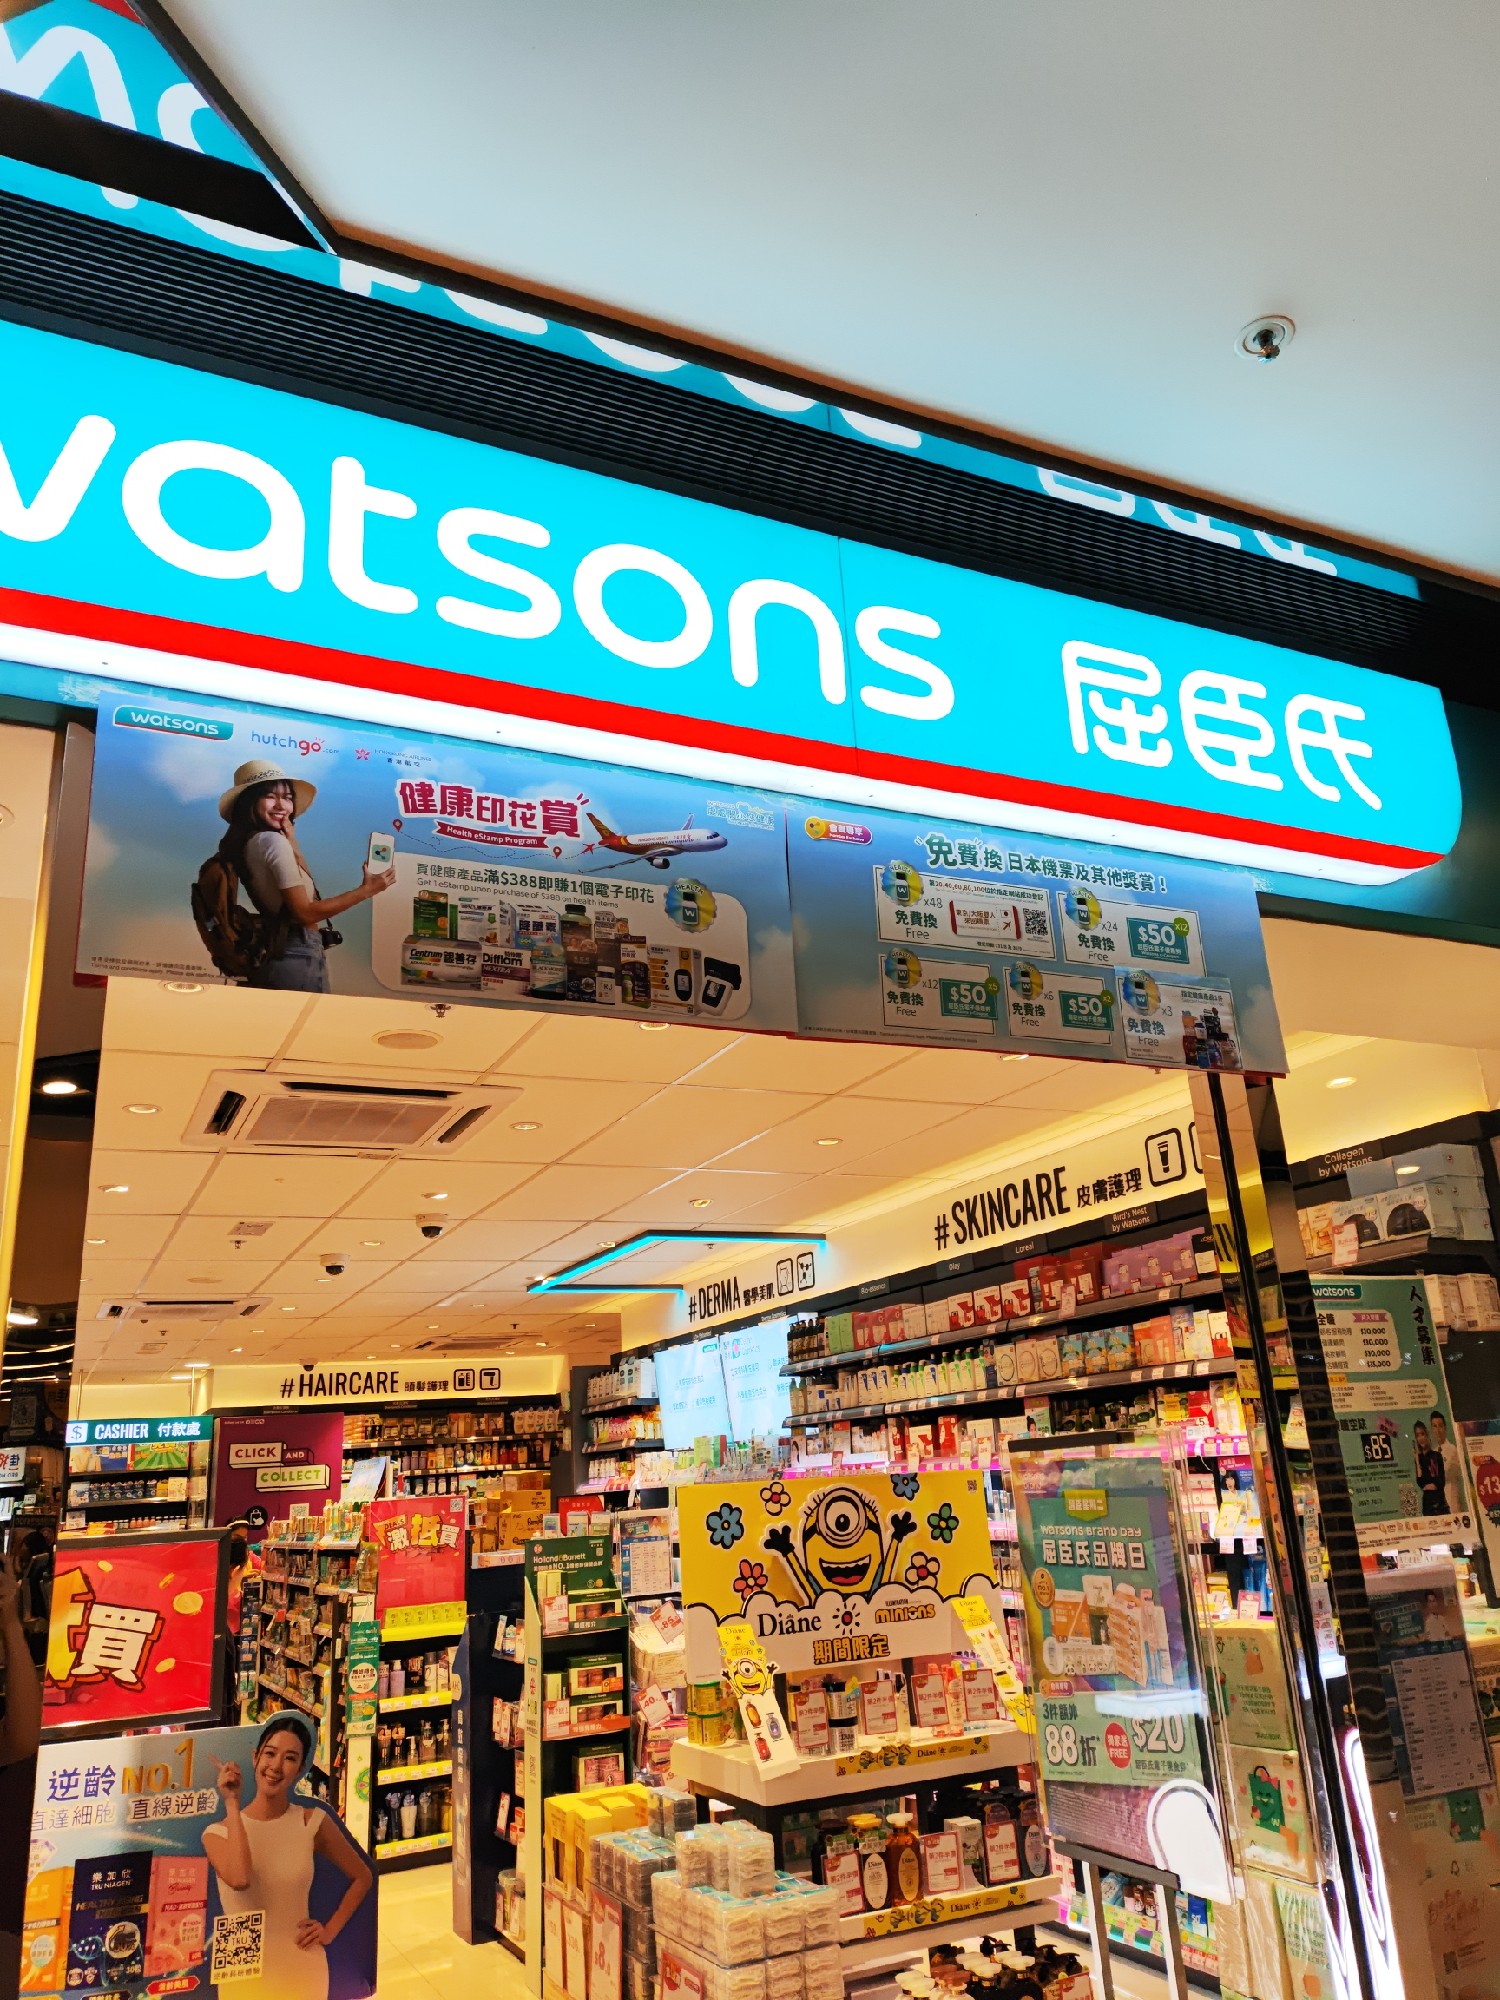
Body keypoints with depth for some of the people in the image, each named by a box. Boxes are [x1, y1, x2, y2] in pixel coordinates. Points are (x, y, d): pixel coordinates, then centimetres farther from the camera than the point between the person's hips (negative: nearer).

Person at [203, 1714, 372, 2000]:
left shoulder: (313, 1822, -5)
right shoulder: (217, 1832, -7)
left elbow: (362, 1877, 6)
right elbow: (239, 1879, -28)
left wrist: (330, 1930, -4)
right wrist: (232, 1804, -20)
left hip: (303, 1969, 0)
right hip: (244, 1973, 0)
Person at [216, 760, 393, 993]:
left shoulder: (249, 842, 12)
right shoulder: (274, 841, -14)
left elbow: (301, 886, 10)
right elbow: (305, 912, -16)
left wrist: (291, 841, 5)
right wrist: (366, 890, -12)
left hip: (272, 954, 9)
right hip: (297, 956, -9)